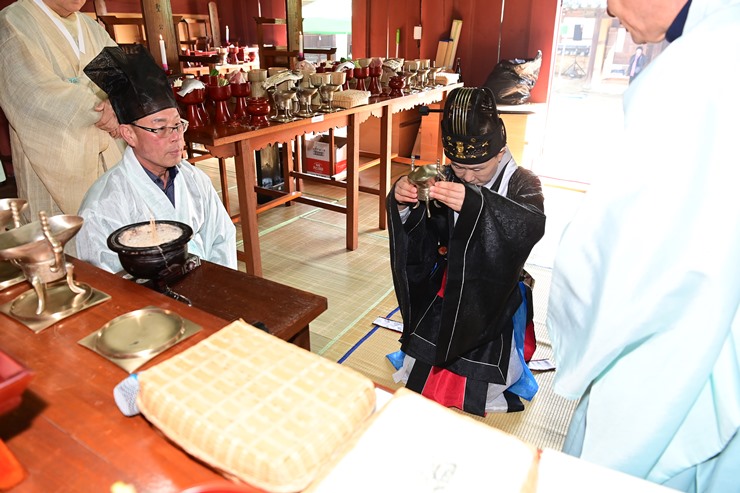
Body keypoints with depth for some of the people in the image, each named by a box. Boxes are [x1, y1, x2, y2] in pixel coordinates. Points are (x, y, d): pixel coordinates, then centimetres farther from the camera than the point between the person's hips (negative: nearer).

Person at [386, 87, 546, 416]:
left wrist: (475, 204, -54)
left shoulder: (522, 184, -14)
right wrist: (402, 203, -26)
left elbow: (533, 225, -37)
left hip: (494, 293, -3)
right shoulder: (450, 180, -4)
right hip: (450, 286, 4)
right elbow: (422, 235, -2)